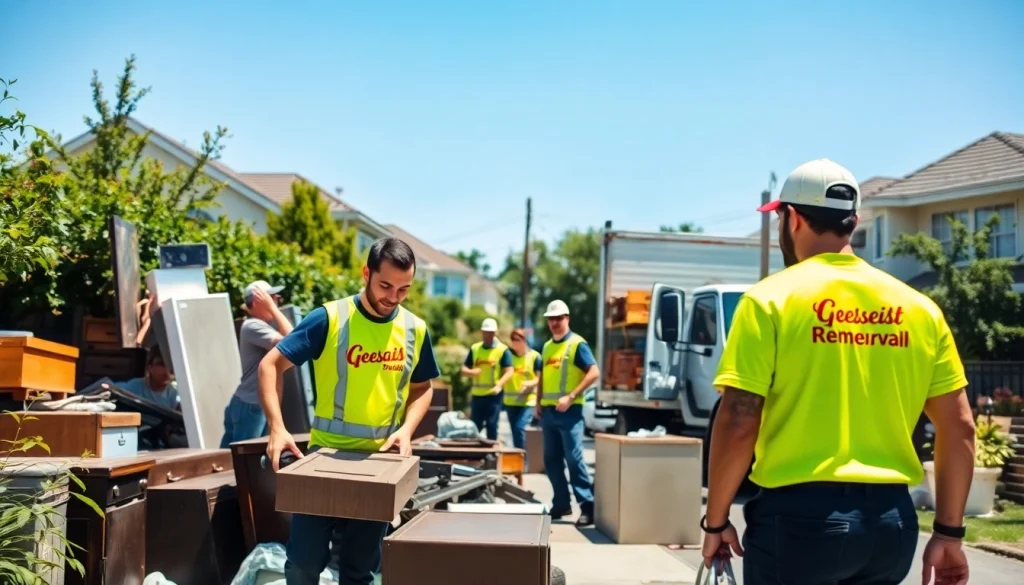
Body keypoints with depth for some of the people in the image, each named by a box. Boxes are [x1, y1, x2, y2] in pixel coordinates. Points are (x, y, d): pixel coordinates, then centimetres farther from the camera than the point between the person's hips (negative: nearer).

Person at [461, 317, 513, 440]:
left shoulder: (503, 349, -1)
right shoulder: (474, 348, 12)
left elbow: (509, 372, -6)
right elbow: (464, 369, 14)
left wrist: (499, 386, -22)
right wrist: (471, 372, -10)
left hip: (494, 395, -4)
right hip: (477, 394, 4)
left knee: (492, 426, -4)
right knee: (474, 427, 7)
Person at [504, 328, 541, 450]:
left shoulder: (534, 356, -2)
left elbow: (540, 378, -3)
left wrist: (530, 383, -23)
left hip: (528, 401, -4)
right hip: (511, 401, 4)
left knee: (520, 428, -18)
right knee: (515, 431, 8)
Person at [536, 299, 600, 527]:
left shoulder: (577, 344, -5)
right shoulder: (547, 346, 16)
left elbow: (593, 373, -13)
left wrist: (571, 397, -18)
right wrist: (539, 403, 11)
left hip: (569, 411, -7)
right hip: (548, 410, 7)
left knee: (573, 458, -10)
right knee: (551, 460, 9)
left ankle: (588, 505, -6)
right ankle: (561, 503, 18)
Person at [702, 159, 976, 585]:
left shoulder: (772, 299, -6)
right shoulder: (918, 307, 7)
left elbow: (738, 424, -11)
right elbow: (959, 427, 7)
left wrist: (716, 521, -1)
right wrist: (949, 532, 14)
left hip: (798, 516, -4)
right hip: (891, 520, 5)